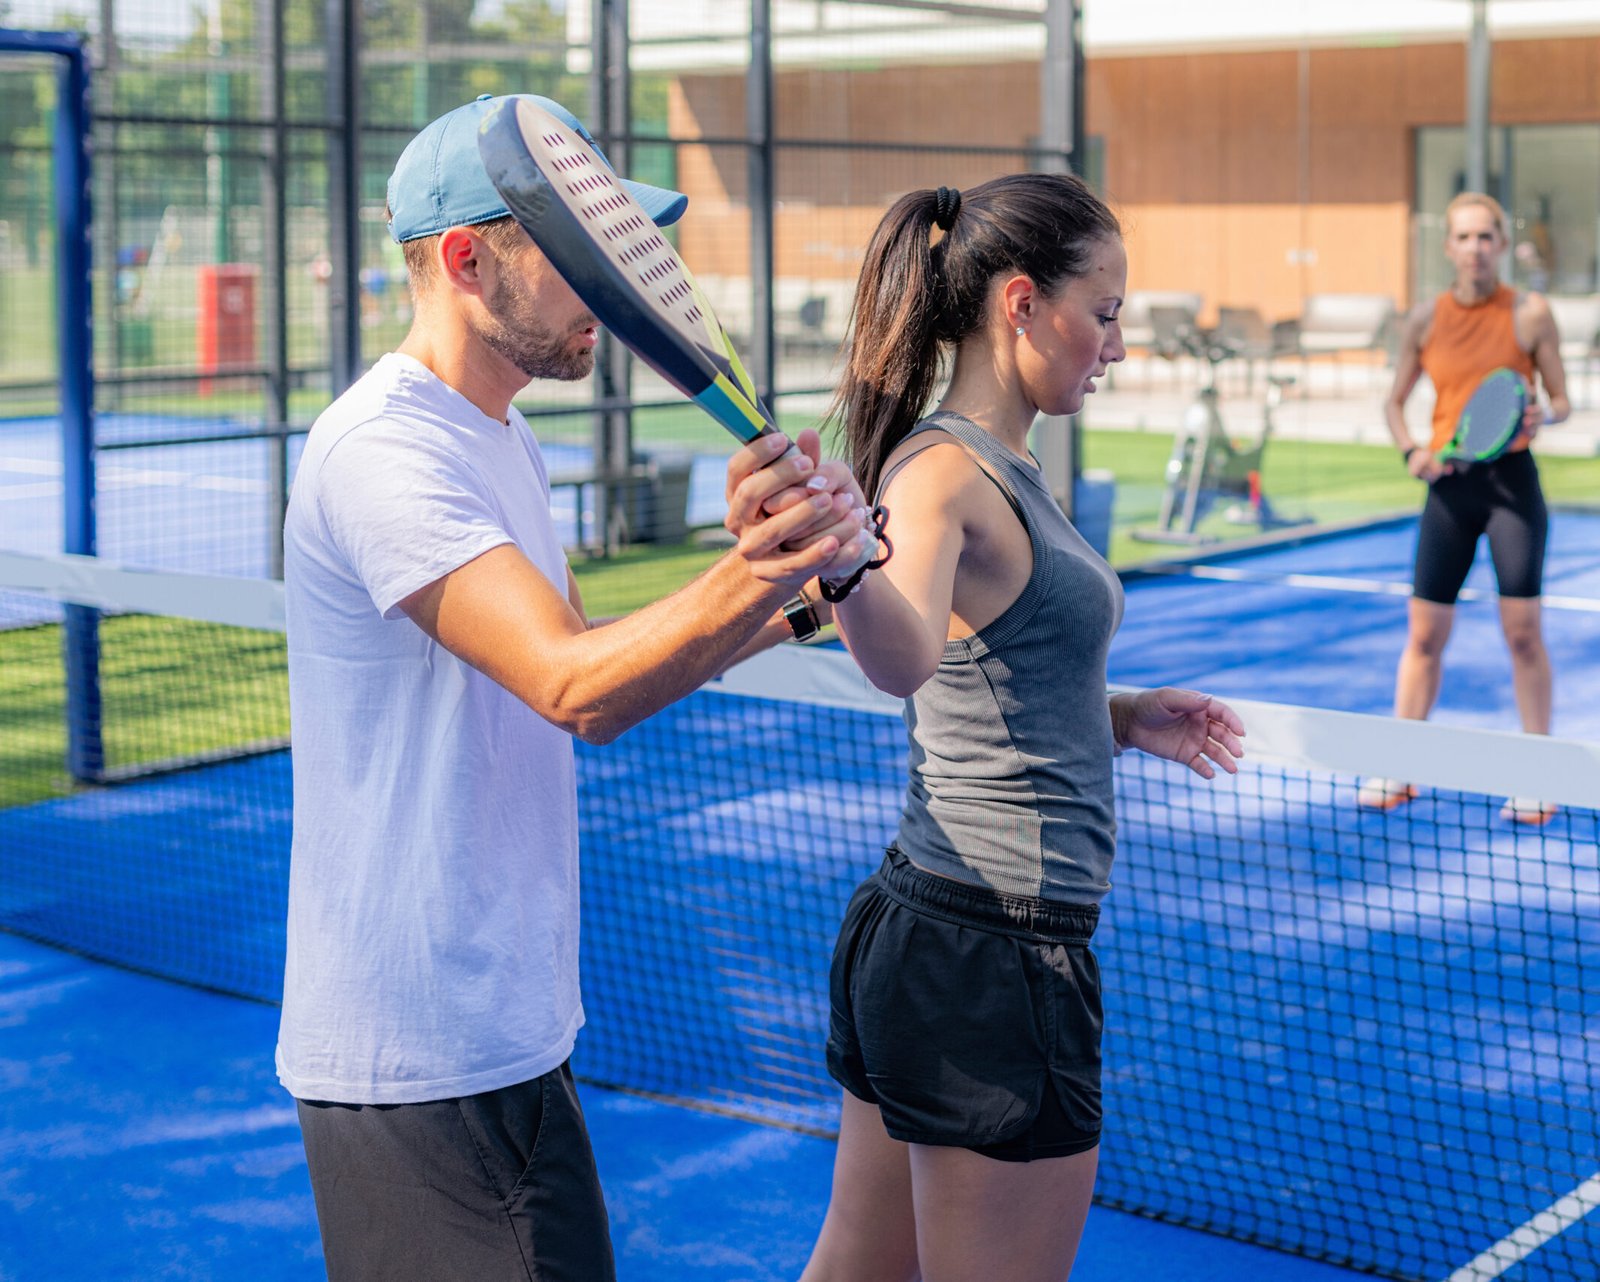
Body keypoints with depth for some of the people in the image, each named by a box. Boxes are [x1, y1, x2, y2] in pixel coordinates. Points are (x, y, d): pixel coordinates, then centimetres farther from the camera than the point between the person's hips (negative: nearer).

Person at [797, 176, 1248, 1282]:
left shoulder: (1000, 467, 12)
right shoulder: (943, 470, -17)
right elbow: (907, 660, -39)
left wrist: (1122, 719, 15)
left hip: (916, 930, 10)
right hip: (992, 960, -10)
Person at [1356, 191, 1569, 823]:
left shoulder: (1530, 314, -3)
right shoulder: (1426, 319, 4)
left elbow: (1561, 400, 3)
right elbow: (1394, 402, 13)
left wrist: (1541, 415, -20)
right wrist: (1412, 451, -5)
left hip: (1512, 481, -2)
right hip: (1450, 487, 3)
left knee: (1522, 630, -4)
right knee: (1424, 633, 5)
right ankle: (1399, 770, 15)